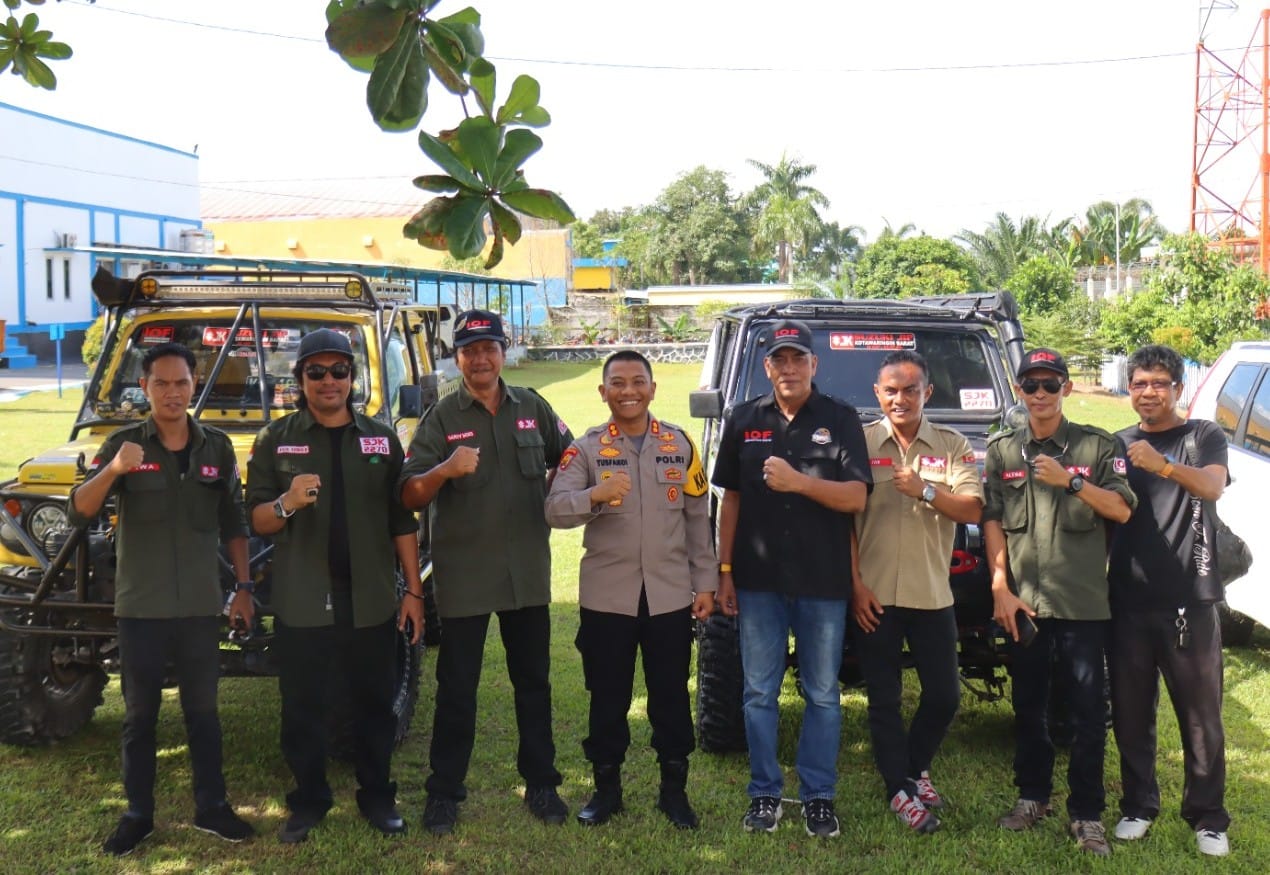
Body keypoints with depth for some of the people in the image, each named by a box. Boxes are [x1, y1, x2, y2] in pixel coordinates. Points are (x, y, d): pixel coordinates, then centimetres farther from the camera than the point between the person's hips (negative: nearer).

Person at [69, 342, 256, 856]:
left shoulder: (217, 447, 3)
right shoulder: (122, 444, -4)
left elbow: (233, 524, 9)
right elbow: (78, 514, -14)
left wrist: (243, 587, 5)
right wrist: (112, 471, -33)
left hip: (201, 605, 2)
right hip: (141, 605, -1)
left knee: (203, 711, 11)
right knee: (140, 715, 9)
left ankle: (211, 808, 22)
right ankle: (138, 815, 21)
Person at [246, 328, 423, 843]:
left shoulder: (382, 439, 6)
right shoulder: (276, 439, 3)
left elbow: (402, 522, 7)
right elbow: (257, 520, -1)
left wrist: (413, 591, 2)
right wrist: (286, 504, -24)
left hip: (371, 600, 1)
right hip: (301, 601, -1)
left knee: (375, 704, 10)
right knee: (302, 708, 8)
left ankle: (377, 796, 24)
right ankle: (308, 801, 23)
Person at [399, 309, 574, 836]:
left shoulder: (532, 409, 4)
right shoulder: (442, 419, -4)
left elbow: (566, 457, 18)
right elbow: (410, 496, -13)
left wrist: (552, 503, 3)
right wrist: (446, 469, -32)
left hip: (528, 572, 3)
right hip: (463, 576, -3)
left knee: (533, 683, 12)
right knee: (457, 689, 4)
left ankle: (541, 785, 25)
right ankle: (443, 793, 16)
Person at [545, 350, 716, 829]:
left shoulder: (680, 444, 3)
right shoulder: (585, 448, -2)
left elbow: (698, 519, 6)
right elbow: (555, 510, -15)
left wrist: (705, 582, 3)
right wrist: (595, 494, -34)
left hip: (671, 595, 1)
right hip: (607, 596, -1)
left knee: (671, 697, 10)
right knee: (608, 698, 10)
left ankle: (674, 789, 26)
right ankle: (607, 788, 26)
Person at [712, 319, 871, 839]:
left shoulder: (840, 420, 0)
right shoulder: (744, 421, 7)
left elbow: (856, 498, -8)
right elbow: (731, 499, 9)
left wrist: (798, 482, -22)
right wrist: (724, 571, 5)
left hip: (823, 582, -1)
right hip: (758, 581, 2)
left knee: (822, 695, 8)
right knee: (759, 693, 8)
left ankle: (818, 796, 20)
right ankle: (765, 794, 20)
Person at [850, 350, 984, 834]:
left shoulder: (953, 445, 5)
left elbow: (971, 509, -4)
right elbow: (844, 517, -4)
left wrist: (924, 490, -21)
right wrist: (855, 584, -9)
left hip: (932, 594, 2)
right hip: (873, 596, -2)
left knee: (944, 695, 9)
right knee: (884, 700, 6)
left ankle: (915, 767, 33)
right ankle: (900, 790, 21)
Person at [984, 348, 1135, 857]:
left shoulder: (1097, 446, 2)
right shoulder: (1001, 451, 7)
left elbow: (1122, 510, -6)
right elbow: (992, 522, 3)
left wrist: (1070, 482, -20)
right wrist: (1001, 589, -5)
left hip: (1083, 603, -2)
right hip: (1023, 602, 2)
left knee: (1088, 711, 1)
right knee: (1028, 705, 12)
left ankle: (1086, 814, 12)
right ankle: (1033, 796, 27)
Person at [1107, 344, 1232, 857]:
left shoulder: (1204, 437, 1)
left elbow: (1211, 487, -19)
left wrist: (1162, 466, -39)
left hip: (1190, 601, -3)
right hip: (1128, 601, 3)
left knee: (1201, 716, 4)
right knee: (1131, 713, 9)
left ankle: (1208, 817, 16)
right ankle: (1138, 806, 22)